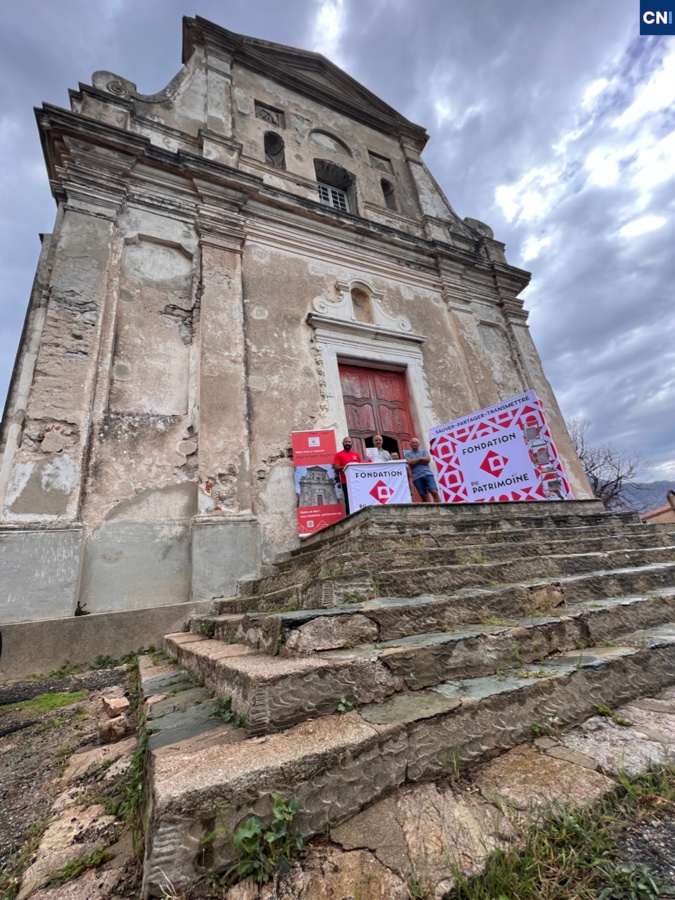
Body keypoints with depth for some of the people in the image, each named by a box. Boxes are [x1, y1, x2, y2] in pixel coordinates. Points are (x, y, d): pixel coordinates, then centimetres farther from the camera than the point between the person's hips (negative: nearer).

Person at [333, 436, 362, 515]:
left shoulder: (356, 454, 17)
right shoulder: (339, 455, 5)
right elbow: (336, 467, -5)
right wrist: (346, 466, -15)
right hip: (346, 482, -4)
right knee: (348, 501, -3)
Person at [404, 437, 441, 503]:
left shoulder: (423, 451, 15)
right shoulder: (408, 454, 12)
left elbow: (428, 459, -3)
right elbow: (410, 462, -8)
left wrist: (415, 462, -2)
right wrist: (421, 458, 0)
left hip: (428, 474, 0)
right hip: (417, 477, 0)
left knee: (434, 492, -14)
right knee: (424, 496, 0)